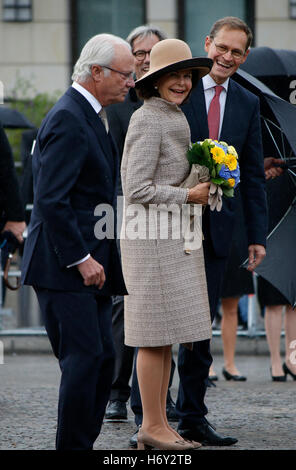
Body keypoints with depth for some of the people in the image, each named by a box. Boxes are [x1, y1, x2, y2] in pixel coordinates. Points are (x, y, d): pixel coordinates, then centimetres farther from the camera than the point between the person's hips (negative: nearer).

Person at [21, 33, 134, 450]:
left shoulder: (90, 116, 18)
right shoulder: (68, 120, -15)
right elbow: (50, 200, -21)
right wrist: (81, 258, -20)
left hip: (87, 263, 10)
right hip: (62, 267, -10)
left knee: (103, 359, 8)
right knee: (85, 358, -12)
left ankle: (83, 443, 14)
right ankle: (73, 447, -5)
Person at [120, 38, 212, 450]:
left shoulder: (175, 119, 15)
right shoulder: (148, 120, -14)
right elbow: (137, 189, -18)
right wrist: (188, 196, -14)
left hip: (173, 235, 10)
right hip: (152, 235, -10)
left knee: (167, 334, 10)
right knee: (156, 333, -6)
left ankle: (158, 423, 13)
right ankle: (153, 427, 0)